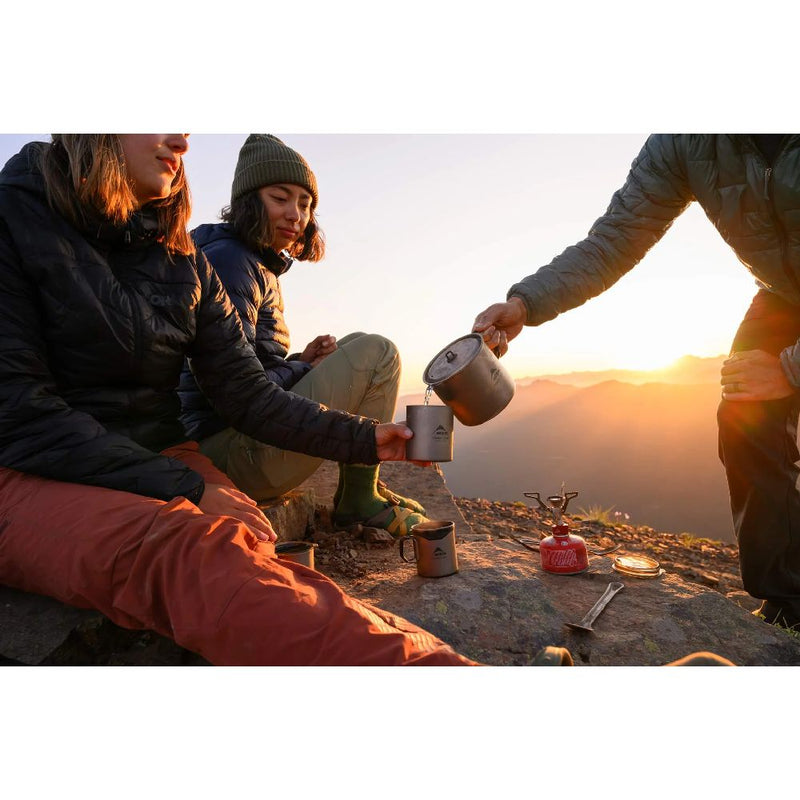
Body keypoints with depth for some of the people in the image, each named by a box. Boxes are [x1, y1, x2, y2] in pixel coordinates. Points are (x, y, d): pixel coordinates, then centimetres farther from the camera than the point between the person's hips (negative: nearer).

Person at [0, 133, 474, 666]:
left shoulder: (186, 262, 11)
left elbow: (249, 397, 6)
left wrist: (363, 438, -5)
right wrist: (187, 488, -17)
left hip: (163, 459, 5)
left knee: (245, 540, -31)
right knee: (191, 549, -37)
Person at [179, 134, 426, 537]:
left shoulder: (263, 268, 17)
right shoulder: (228, 258, -13)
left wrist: (301, 360, 1)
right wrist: (303, 369, -5)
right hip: (233, 447, -10)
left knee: (359, 345, 17)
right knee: (377, 352, -12)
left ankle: (365, 487, 12)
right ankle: (358, 502, -1)